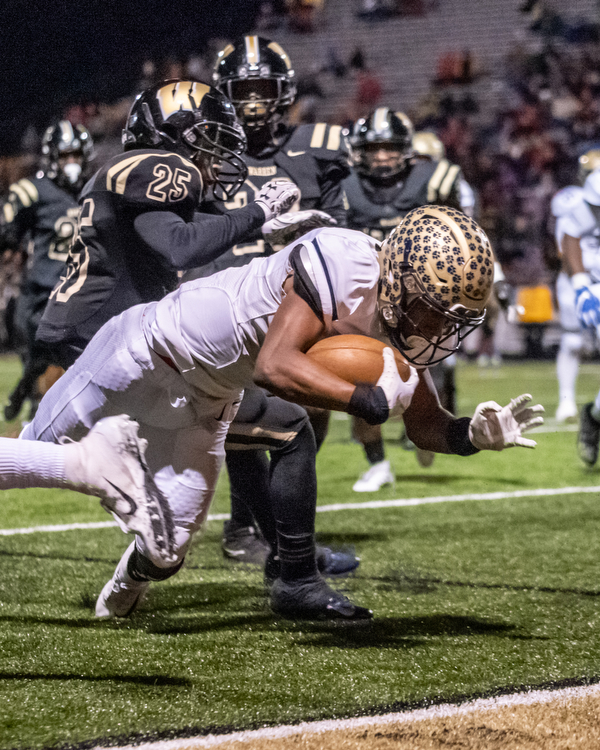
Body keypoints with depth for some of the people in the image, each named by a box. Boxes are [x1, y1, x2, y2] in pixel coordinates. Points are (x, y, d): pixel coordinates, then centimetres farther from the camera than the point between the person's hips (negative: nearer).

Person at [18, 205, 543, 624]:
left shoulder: (404, 325, -14)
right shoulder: (342, 265, -38)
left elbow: (426, 427, -3)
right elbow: (275, 366, -48)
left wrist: (475, 435, -23)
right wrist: (371, 400, -49)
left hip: (205, 405, 6)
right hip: (148, 351, -6)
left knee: (166, 546, 9)